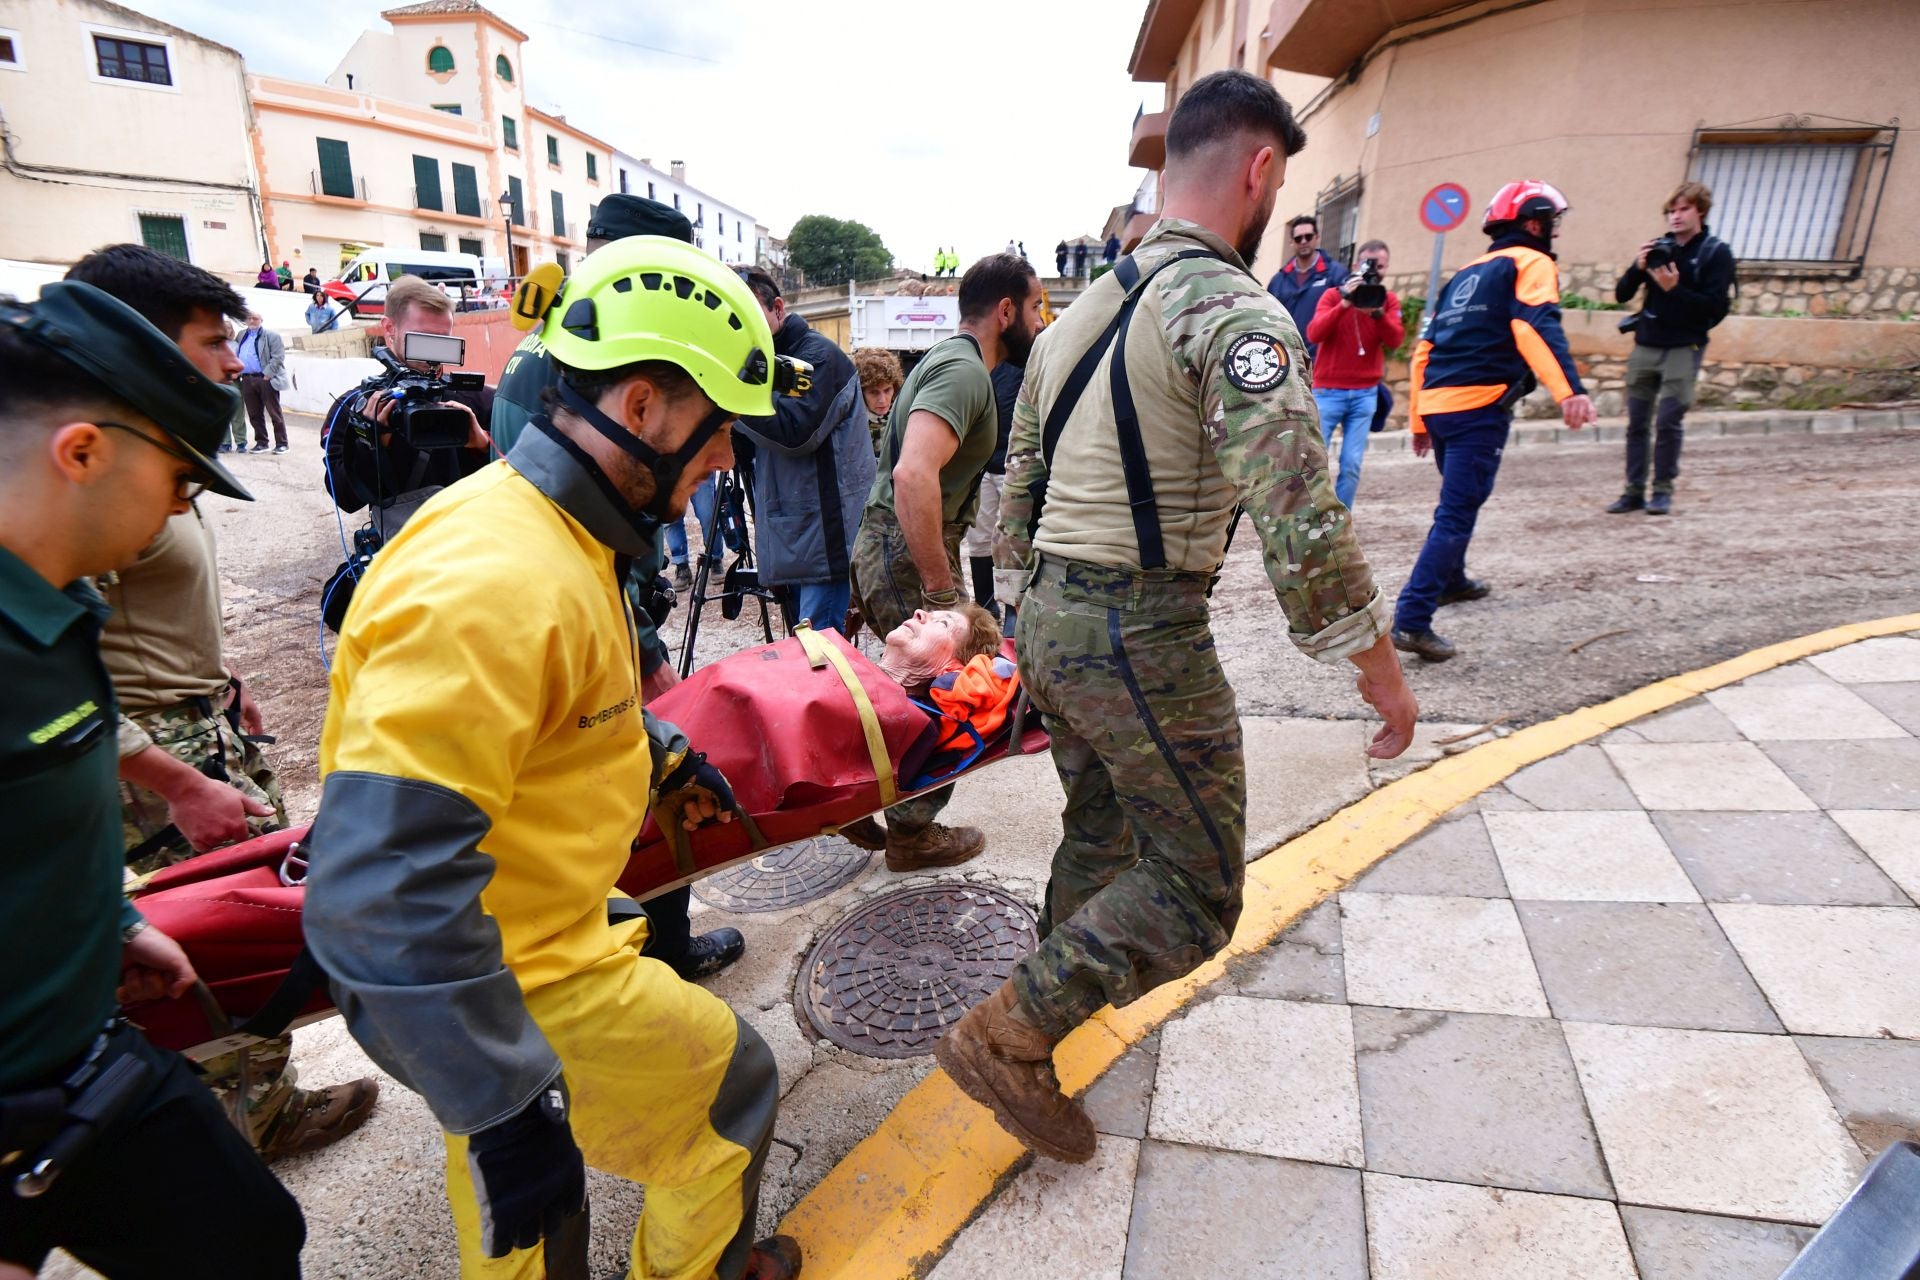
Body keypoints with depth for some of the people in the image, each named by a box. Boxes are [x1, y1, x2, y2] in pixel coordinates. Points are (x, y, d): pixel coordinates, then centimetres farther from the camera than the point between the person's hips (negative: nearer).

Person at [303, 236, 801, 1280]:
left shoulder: (551, 529, 2)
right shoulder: (495, 584, -33)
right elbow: (387, 889, -35)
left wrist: (662, 759, 23)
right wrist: (501, 1106, -28)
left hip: (515, 923, 9)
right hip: (515, 985, -9)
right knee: (729, 1089, 12)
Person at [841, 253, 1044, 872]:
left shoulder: (950, 358, 17)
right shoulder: (965, 369, -16)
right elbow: (915, 474, -32)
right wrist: (942, 593, -27)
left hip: (883, 548, 10)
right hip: (907, 558, -10)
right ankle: (912, 833, 17)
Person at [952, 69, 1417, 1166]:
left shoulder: (1080, 310, 14)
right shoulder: (1236, 312, -14)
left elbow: (1018, 488, 17)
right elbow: (1297, 514, -24)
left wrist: (1024, 618, 26)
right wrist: (1380, 662, -13)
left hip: (1047, 615, 9)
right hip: (1141, 634, -9)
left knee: (1099, 836, 25)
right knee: (1196, 886, 6)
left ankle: (1047, 1022, 40)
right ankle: (1006, 1034, 5)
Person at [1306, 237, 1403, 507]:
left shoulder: (1389, 299, 8)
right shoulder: (1334, 295, 0)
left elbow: (1395, 339, -7)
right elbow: (1313, 334, -15)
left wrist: (1377, 311, -22)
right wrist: (1345, 303, -24)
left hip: (1365, 393, 2)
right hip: (1328, 391, -2)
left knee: (1351, 465, -3)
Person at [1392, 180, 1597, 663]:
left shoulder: (1467, 272, 25)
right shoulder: (1531, 263, 3)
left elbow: (1426, 347, 22)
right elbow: (1537, 328, -18)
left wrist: (1419, 421, 26)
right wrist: (1569, 389, -30)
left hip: (1436, 403, 8)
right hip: (1479, 407, -8)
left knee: (1460, 500, 28)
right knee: (1456, 515, -11)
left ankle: (1450, 581, 45)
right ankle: (1411, 620, -20)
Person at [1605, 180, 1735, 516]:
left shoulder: (1716, 252, -1)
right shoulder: (1659, 247, 10)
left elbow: (1716, 306, -9)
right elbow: (1621, 295, 6)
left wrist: (1675, 288, -20)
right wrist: (1638, 267, -11)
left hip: (1684, 348, -4)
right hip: (1645, 346, 4)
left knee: (1668, 421, -7)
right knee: (1637, 421, 3)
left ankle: (1663, 491, 3)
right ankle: (1634, 490, 8)